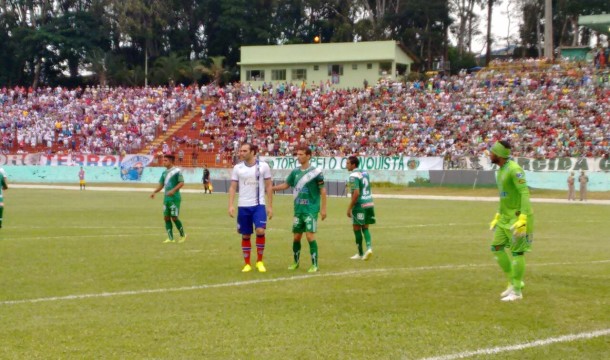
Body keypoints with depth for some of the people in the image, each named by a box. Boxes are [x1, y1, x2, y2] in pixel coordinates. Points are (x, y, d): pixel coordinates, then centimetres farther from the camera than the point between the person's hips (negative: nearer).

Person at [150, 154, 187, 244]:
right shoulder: (164, 172, 14)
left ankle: (183, 235, 11)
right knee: (166, 217, 3)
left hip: (174, 198, -7)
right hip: (166, 198, 7)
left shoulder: (177, 171, -8)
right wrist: (154, 192, 3)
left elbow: (181, 183, -13)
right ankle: (170, 238, 7)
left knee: (174, 217, -7)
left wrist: (173, 190, -24)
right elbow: (161, 185, 18)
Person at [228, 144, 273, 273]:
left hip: (259, 205, -2)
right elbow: (233, 187, 5)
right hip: (243, 206, 2)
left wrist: (270, 206, 0)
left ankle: (259, 261, 1)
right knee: (245, 235, 6)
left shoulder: (263, 166, -2)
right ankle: (247, 264, 18)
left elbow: (268, 187, 3)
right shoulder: (237, 168, 3)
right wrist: (231, 205, -7)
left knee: (260, 231, -17)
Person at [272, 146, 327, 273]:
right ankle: (296, 262, 26)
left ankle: (314, 264, -3)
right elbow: (286, 185, 18)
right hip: (298, 210, 5)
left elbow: (322, 190, -5)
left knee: (310, 236, -11)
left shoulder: (316, 172, -8)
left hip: (311, 209, -5)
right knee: (296, 236, 10)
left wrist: (323, 208, -8)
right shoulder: (295, 172, 7)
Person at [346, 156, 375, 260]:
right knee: (365, 228, 15)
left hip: (360, 205, -8)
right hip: (369, 204, 8)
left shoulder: (354, 176, -13)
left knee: (357, 228, 5)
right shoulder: (365, 173, 12)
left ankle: (360, 253, 10)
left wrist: (349, 208, -15)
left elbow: (356, 193, -20)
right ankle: (369, 247, -5)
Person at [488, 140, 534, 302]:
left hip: (518, 216, -10)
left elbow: (524, 193, -24)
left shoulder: (514, 169, -18)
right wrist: (498, 215, 24)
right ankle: (513, 282, 18)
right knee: (497, 247, 8)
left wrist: (523, 217, -29)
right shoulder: (501, 170, 12)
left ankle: (517, 291, 4)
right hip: (506, 216, 10)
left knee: (517, 252, -4)